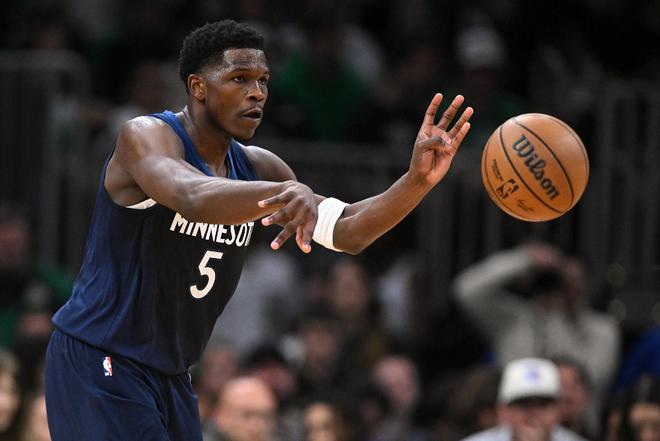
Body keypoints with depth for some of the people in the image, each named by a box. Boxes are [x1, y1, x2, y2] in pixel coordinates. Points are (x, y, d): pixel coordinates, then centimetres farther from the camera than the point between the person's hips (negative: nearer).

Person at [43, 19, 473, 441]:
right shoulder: (146, 136, -16)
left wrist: (418, 182, -17)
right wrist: (286, 192, -56)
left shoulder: (257, 168, 6)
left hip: (169, 376, 8)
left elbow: (346, 231, 1)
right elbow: (192, 198, -38)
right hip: (98, 362, -8)